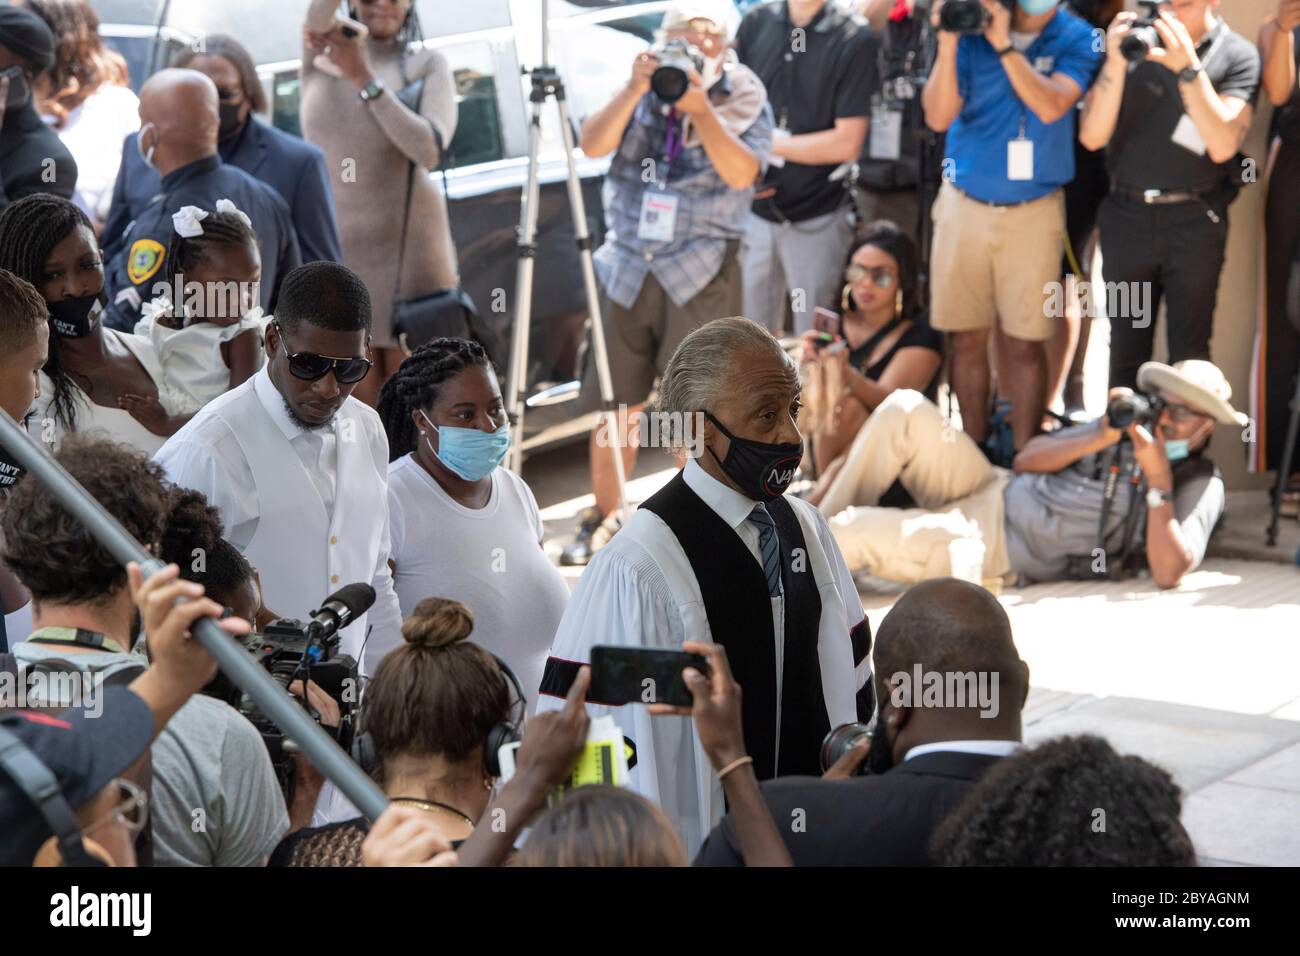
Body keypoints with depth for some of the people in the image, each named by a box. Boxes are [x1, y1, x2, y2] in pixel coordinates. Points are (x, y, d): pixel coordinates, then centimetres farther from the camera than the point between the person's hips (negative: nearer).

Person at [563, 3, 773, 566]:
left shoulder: (745, 101, 2)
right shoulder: (642, 93, 8)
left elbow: (742, 172, -14)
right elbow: (593, 145, -5)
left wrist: (700, 110, -23)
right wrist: (634, 92, -18)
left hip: (701, 273, -3)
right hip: (628, 264, 3)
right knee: (615, 403, 7)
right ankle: (605, 518, 21)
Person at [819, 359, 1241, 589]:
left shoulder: (1201, 486, -5)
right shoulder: (1133, 430, 12)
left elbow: (1168, 573, -21)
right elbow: (1027, 460, 9)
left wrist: (1159, 480, -20)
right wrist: (1096, 439, -7)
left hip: (1000, 551, -7)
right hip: (996, 491, 7)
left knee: (858, 533, -23)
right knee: (905, 409, -13)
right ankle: (824, 524, -4)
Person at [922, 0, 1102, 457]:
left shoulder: (1075, 39, -5)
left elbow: (1052, 106, -20)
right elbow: (938, 117, -9)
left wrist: (1004, 45, -24)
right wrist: (947, 42, -19)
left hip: (1034, 209, -1)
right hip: (964, 203, 1)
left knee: (1025, 343, -1)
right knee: (965, 337, 5)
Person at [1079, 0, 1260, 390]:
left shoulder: (1237, 55, -3)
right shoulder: (1131, 39, 2)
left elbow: (1222, 145, -14)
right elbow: (1092, 136, -5)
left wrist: (1189, 69, -23)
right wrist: (1115, 63, -20)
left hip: (1194, 221, -2)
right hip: (1127, 215, 2)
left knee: (1189, 356, 2)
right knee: (1126, 351, 9)